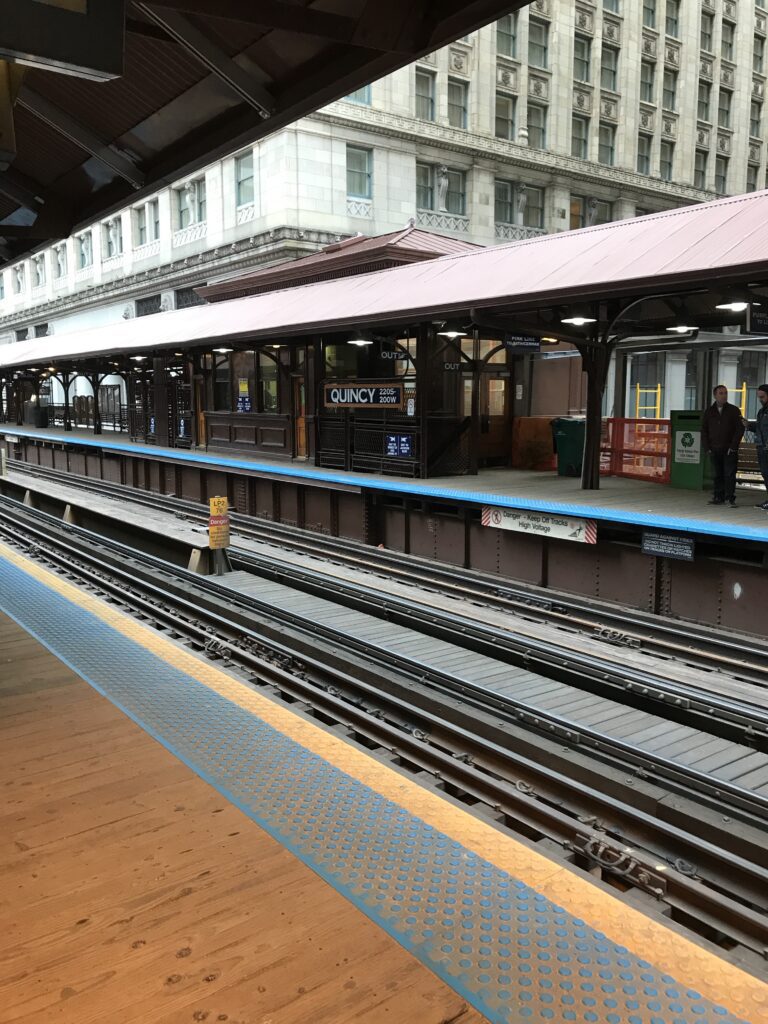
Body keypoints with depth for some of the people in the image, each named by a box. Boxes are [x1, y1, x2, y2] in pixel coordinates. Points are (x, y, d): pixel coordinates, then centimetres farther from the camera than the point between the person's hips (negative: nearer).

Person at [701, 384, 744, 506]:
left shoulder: (734, 410, 2)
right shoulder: (709, 412, 10)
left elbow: (740, 429, -2)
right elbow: (704, 430, 12)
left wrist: (733, 446, -9)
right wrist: (707, 447, 3)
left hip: (730, 450, -3)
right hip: (714, 450, 3)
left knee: (729, 474, -5)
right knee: (718, 475, 7)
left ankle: (730, 498, -3)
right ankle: (718, 497, 12)